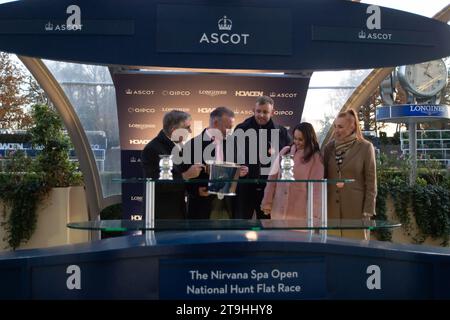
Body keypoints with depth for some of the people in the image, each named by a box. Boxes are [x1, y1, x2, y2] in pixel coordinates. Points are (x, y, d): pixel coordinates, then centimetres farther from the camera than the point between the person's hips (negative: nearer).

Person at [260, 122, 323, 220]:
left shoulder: (315, 158, -3)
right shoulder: (285, 151, 6)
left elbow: (316, 187, -6)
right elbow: (273, 177, 7)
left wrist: (314, 214, -11)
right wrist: (267, 202, 3)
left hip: (300, 213, -3)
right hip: (279, 210, 3)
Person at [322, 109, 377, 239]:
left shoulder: (365, 147, -4)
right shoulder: (329, 147, 5)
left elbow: (371, 182, -4)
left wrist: (368, 210, -8)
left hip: (356, 207, -3)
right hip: (332, 207, 3)